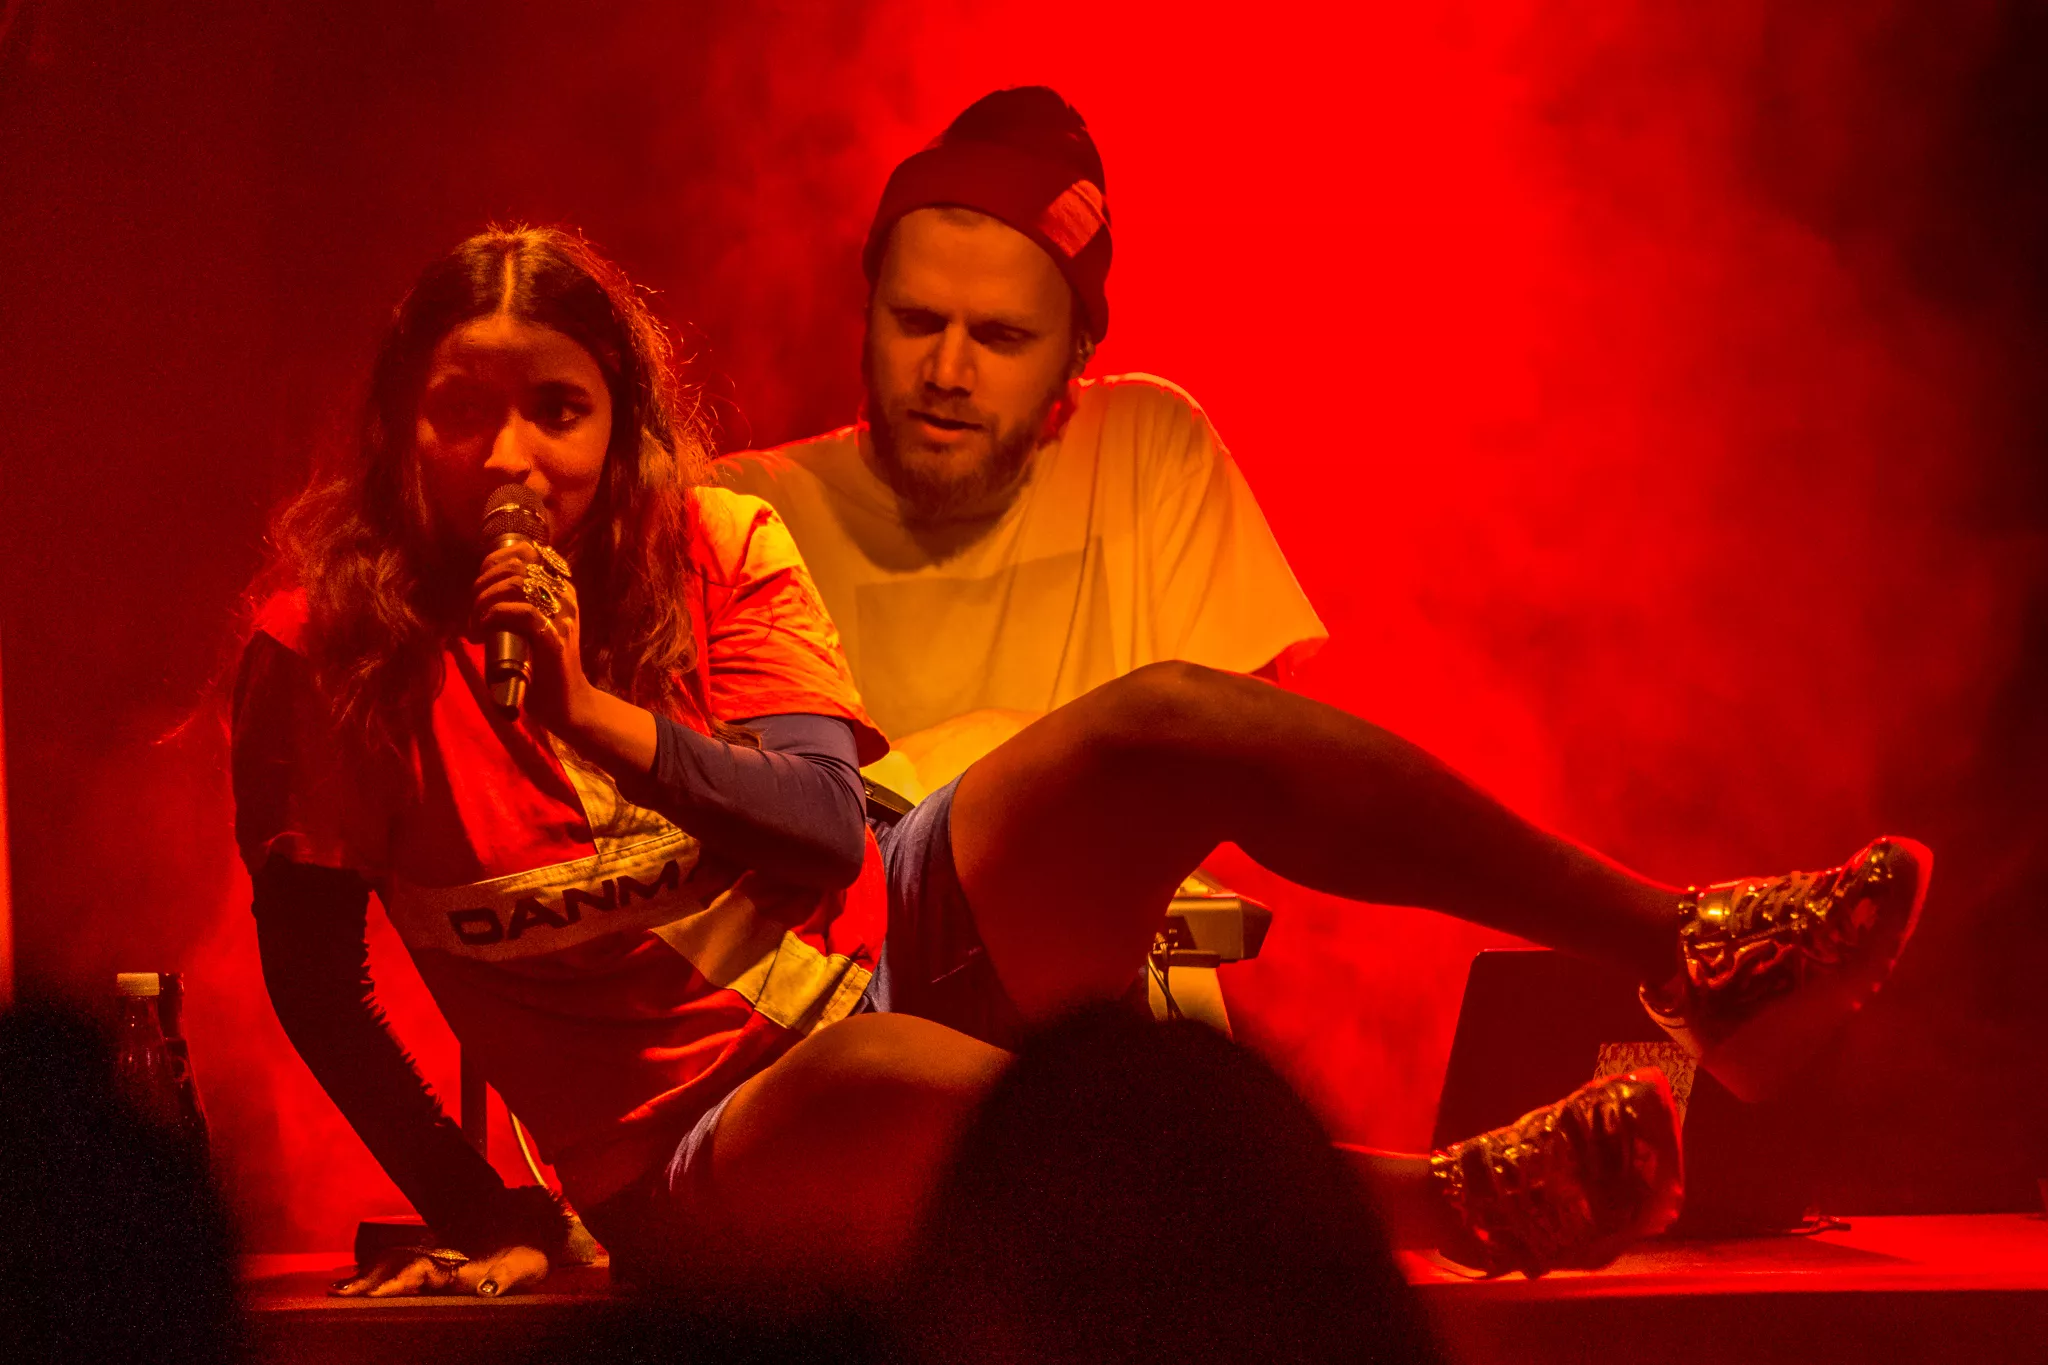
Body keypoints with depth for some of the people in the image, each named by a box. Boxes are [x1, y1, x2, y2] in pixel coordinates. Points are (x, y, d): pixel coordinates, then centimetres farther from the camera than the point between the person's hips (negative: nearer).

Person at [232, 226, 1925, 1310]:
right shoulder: (326, 650, -9)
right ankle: (1439, 1194, -33)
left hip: (887, 950, 4)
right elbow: (315, 982, -2)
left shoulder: (709, 548, -1)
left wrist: (600, 715, -23)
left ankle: (1689, 956, -18)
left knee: (1166, 722, -21)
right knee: (899, 1074, -42)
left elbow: (827, 824, -10)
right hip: (701, 1159, -4)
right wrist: (488, 1220, -9)